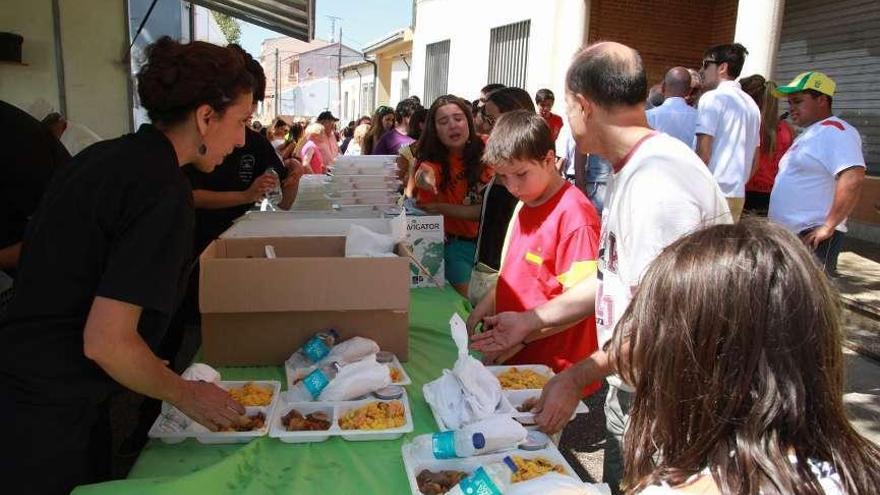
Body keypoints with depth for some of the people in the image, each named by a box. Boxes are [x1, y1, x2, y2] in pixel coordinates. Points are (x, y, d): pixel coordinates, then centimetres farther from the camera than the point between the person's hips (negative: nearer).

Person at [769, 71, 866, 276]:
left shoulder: (834, 131, -11)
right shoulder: (807, 135, 20)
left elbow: (853, 179, -25)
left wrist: (828, 226, -23)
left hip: (811, 238, -10)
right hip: (787, 235, 10)